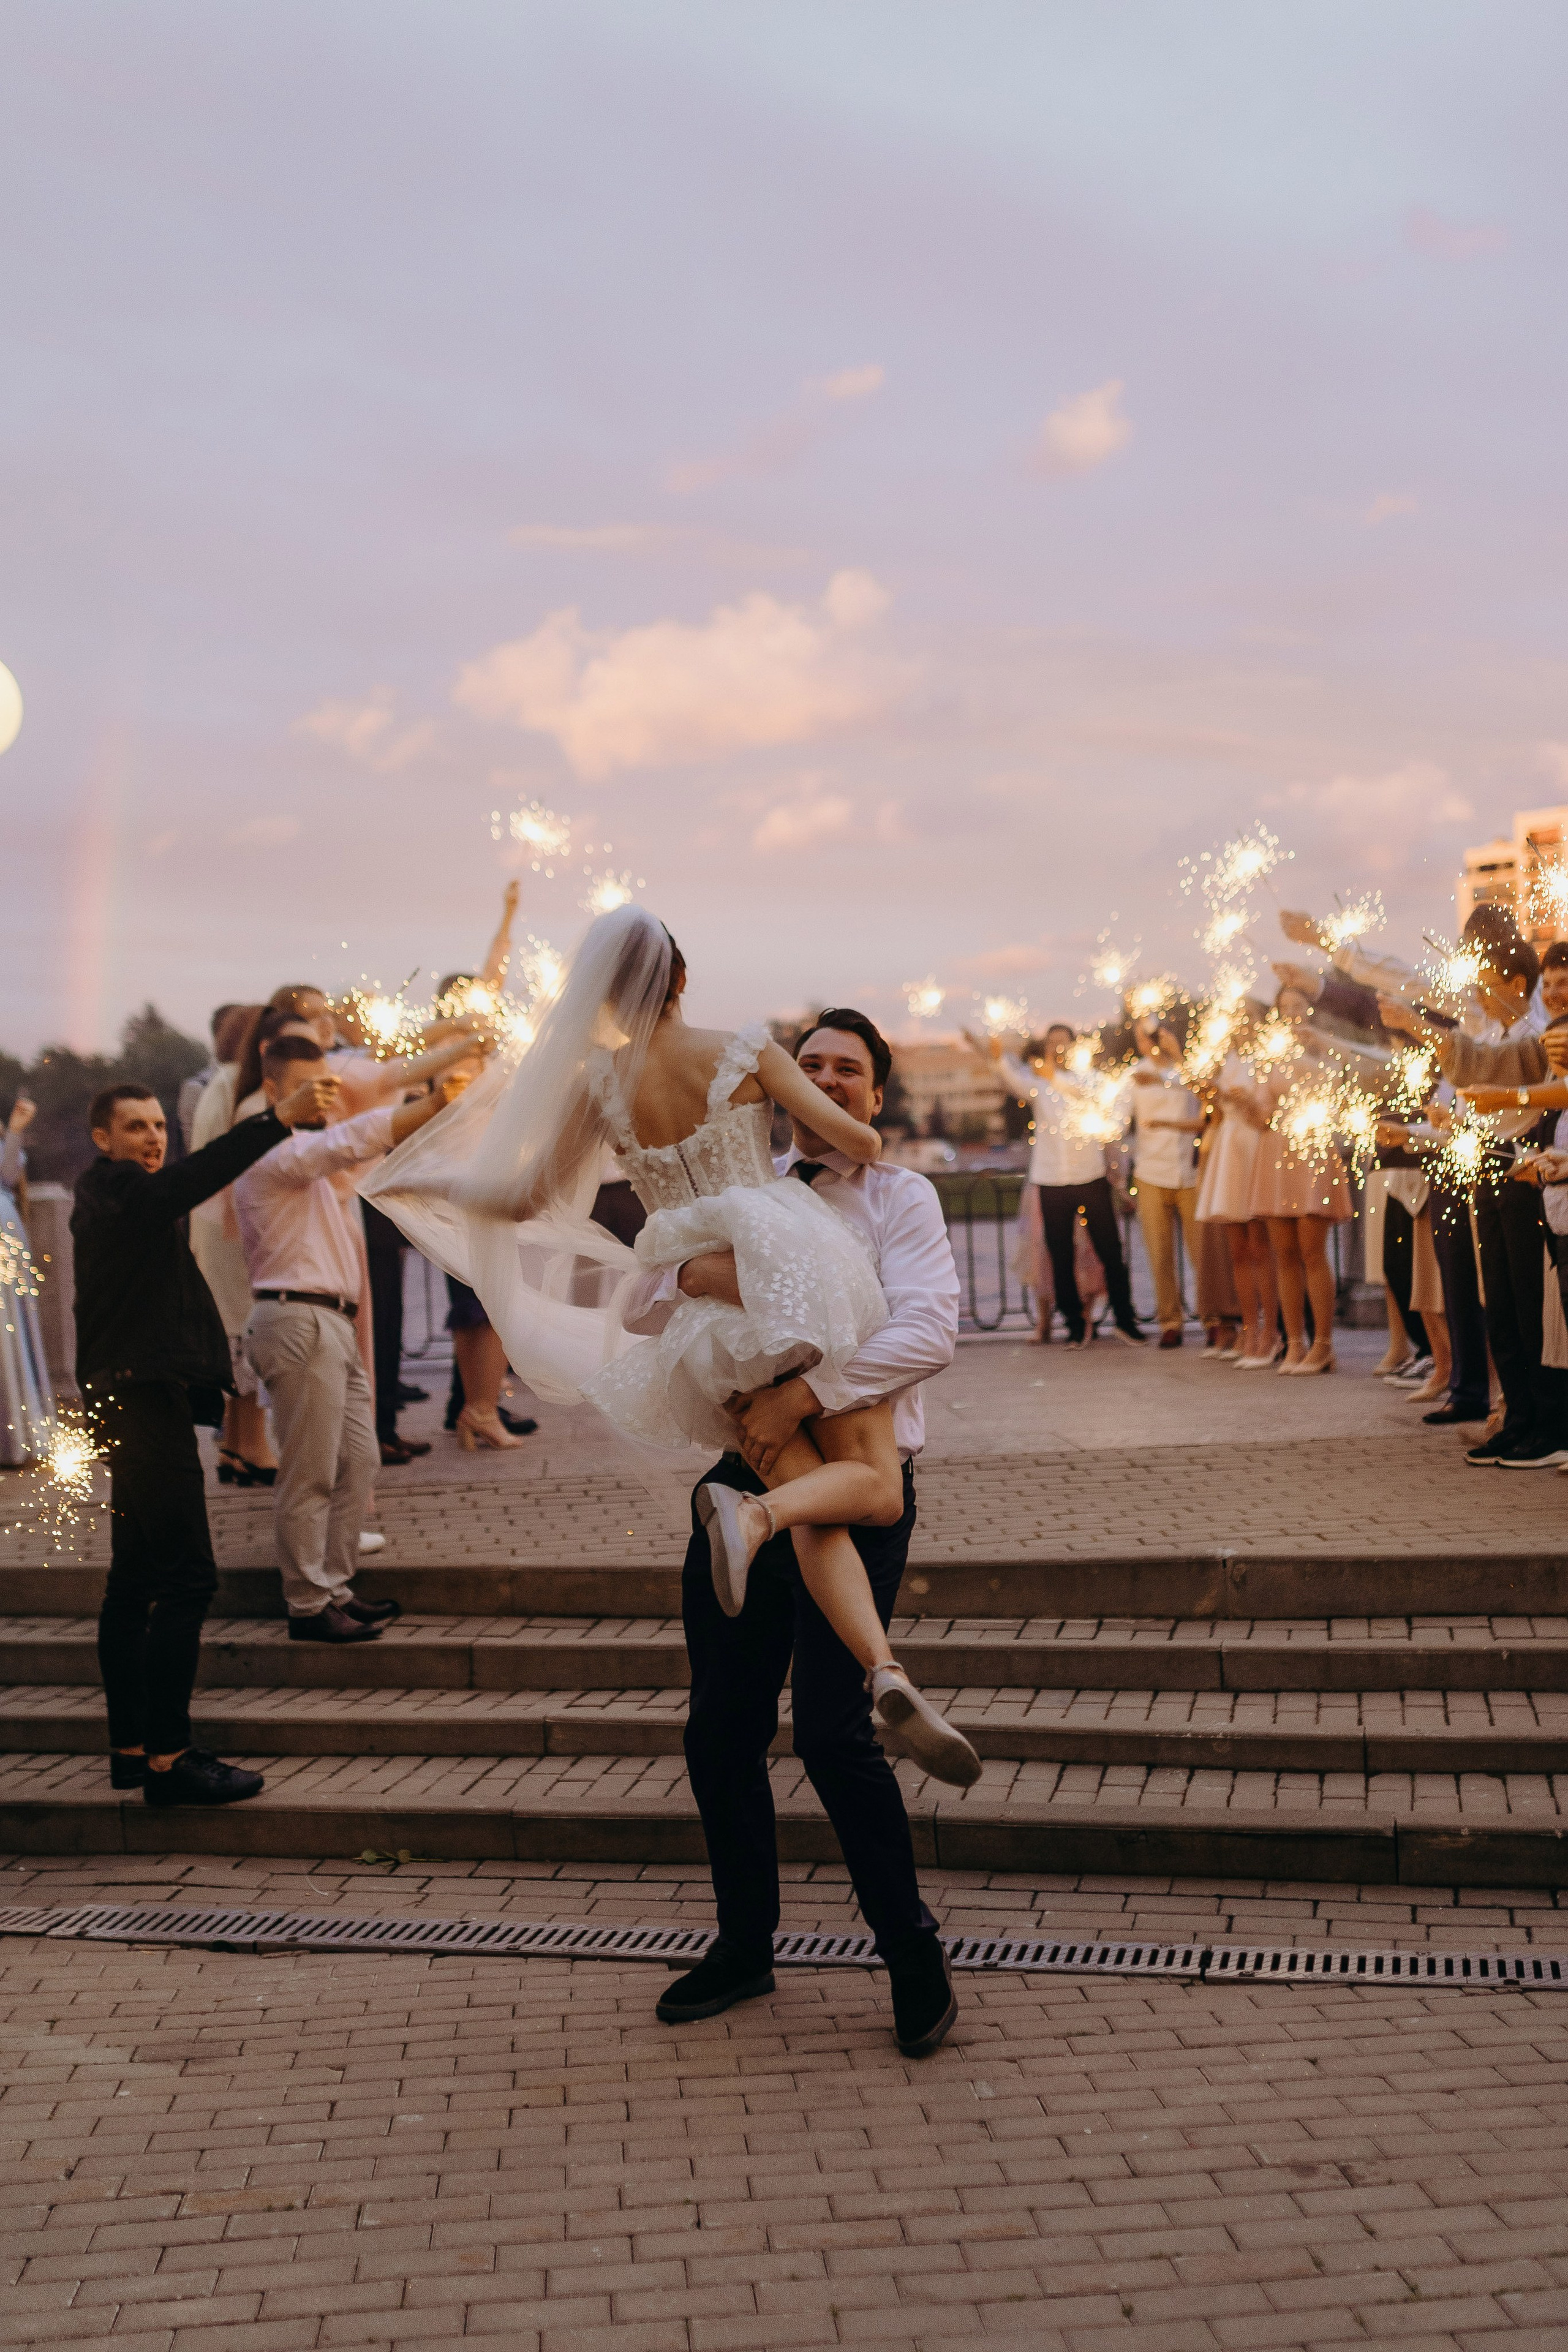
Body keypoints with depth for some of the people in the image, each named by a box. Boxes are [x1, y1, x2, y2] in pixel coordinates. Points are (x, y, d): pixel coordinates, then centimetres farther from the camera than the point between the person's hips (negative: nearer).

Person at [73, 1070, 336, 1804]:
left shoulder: (110, 1196, 21)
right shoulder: (113, 1191, -12)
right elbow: (189, 1182, -30)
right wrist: (280, 1118, -39)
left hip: (135, 1402, 11)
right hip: (144, 1402, -11)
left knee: (134, 1580, 13)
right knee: (186, 1578, -14)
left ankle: (130, 1749, 20)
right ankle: (166, 1758, -15)